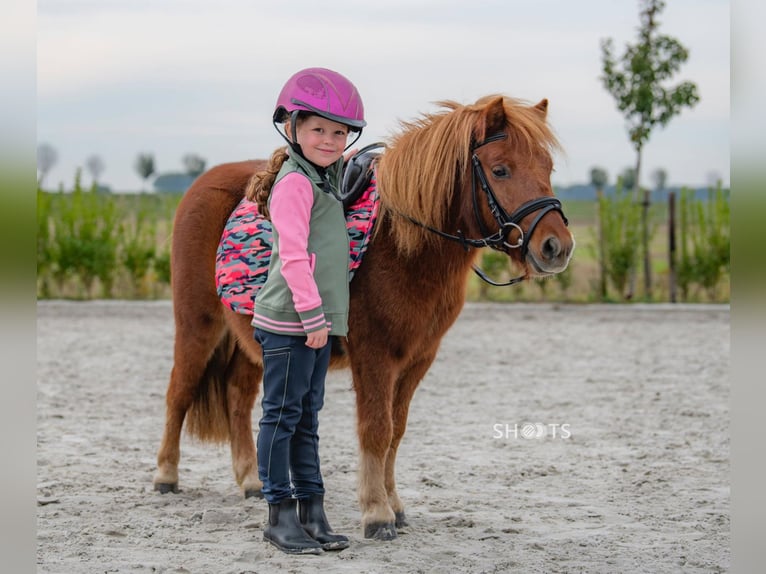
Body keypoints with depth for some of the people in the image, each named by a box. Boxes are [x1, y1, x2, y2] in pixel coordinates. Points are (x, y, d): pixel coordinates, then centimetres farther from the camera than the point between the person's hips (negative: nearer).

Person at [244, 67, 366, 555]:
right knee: (283, 414, -2)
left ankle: (312, 511, 17)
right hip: (290, 319, -9)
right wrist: (312, 314, -20)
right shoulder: (294, 182, -12)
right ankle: (280, 514, 2)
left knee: (307, 417, 12)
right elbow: (293, 253, -19)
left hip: (319, 318, 9)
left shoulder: (328, 177, 16)